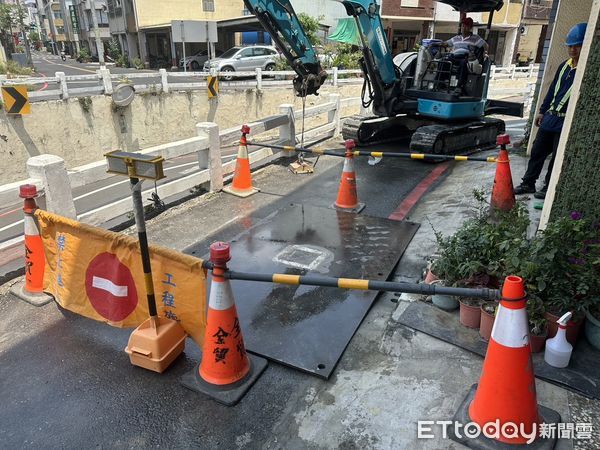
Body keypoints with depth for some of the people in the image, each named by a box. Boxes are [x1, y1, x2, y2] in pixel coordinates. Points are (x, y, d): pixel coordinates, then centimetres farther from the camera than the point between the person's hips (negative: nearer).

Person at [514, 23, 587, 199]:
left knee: (557, 157, 3)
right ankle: (528, 183, 22)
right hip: (550, 118, 7)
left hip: (566, 122, -7)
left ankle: (549, 188, 15)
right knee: (537, 151, 11)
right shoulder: (564, 66, 12)